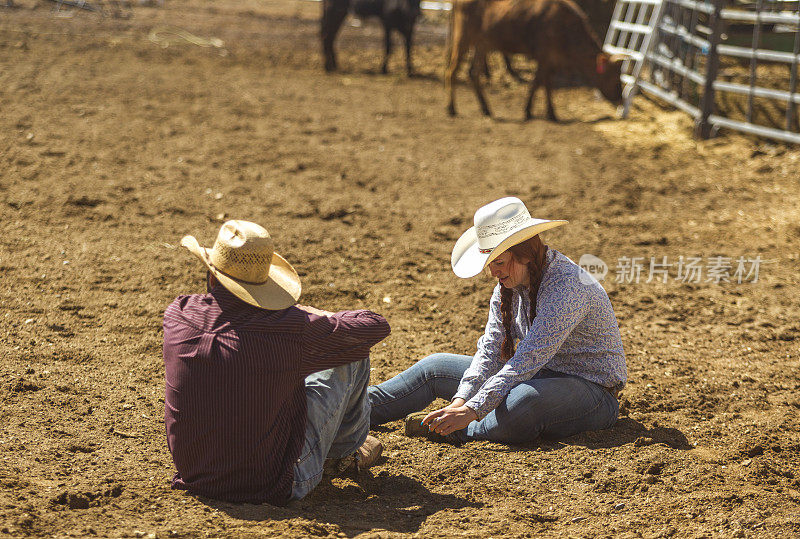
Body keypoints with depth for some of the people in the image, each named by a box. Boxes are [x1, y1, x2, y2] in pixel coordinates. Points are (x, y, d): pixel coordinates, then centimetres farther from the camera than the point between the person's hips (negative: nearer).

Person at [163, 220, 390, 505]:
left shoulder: (176, 315, -11)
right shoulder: (290, 329, -24)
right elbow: (376, 325, -8)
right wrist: (323, 317, 12)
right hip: (274, 485, -5)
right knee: (352, 353, 6)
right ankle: (345, 448, 35)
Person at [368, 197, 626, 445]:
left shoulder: (568, 286, -26)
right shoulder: (508, 285, 1)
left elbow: (529, 358, -32)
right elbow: (490, 350, -3)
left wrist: (472, 411, -35)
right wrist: (461, 399, -20)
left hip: (593, 389, -8)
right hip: (541, 376, 8)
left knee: (520, 404, -41)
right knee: (435, 368, 5)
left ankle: (455, 432, -21)